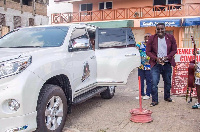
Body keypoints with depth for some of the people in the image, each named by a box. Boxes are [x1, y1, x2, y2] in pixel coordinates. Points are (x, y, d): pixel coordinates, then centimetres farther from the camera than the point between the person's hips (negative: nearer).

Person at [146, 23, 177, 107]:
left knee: (168, 82, 16)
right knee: (154, 83, -7)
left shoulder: (170, 38, 1)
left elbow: (174, 50, 3)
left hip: (167, 64, 2)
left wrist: (167, 57, -13)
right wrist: (156, 58, -16)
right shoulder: (152, 38, -3)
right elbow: (148, 51, -2)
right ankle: (154, 100, 6)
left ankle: (167, 97, 38)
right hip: (155, 64, -2)